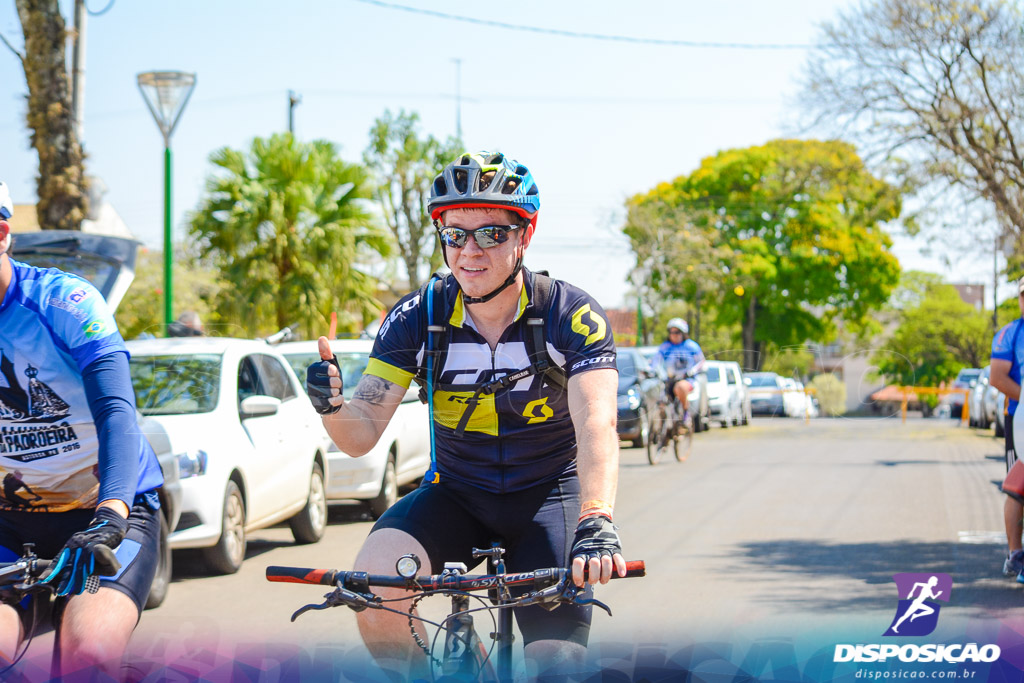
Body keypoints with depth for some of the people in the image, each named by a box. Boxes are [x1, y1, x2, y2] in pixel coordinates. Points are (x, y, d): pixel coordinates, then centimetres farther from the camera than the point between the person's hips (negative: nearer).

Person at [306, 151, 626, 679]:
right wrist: (332, 407, -36)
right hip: (455, 493, 2)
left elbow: (596, 426, -31)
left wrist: (596, 525, -49)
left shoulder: (572, 316, -17)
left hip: (549, 497, -1)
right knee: (375, 577, -27)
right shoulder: (416, 319, -10)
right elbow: (362, 436, -12)